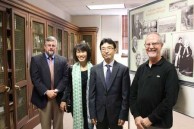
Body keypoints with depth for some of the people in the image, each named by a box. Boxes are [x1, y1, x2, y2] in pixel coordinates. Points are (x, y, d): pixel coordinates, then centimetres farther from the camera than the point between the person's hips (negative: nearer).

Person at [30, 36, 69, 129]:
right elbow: (35, 78, -8)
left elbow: (66, 77, -1)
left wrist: (57, 90, -14)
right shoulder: (36, 59, -2)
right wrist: (46, 92, -16)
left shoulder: (62, 60, 4)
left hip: (59, 97, 2)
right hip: (43, 98, -2)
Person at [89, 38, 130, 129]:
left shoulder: (123, 69, -5)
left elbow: (125, 95, -5)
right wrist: (92, 114, -2)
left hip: (116, 113, -1)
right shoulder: (95, 69, 0)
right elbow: (92, 94, 0)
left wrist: (123, 115, -8)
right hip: (100, 113, 2)